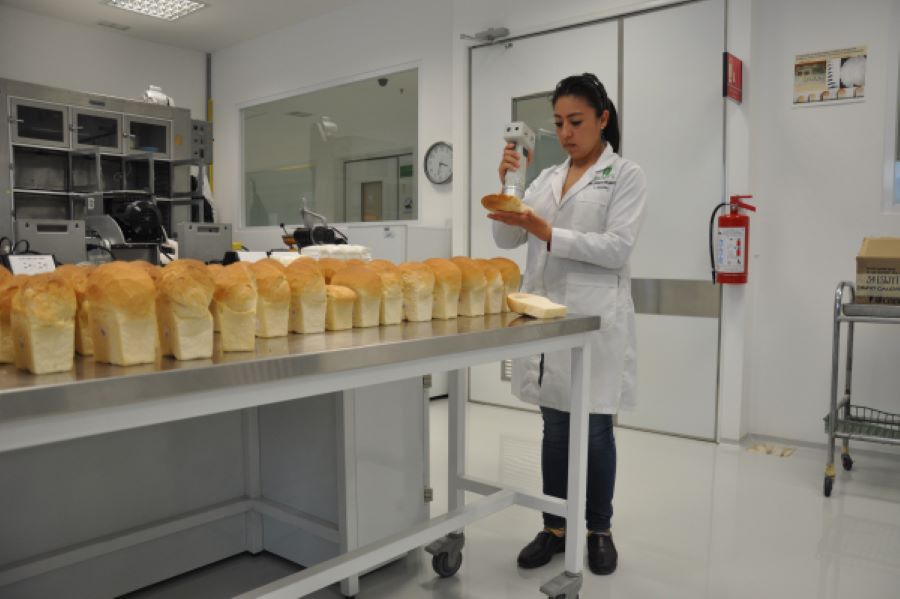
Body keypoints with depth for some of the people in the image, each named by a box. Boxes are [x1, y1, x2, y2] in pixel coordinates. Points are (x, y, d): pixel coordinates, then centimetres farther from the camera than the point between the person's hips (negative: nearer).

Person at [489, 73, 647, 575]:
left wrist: (548, 234, -21)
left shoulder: (626, 175, 0)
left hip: (595, 319, -4)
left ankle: (600, 530, 24)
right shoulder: (548, 178, 14)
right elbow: (507, 240, 7)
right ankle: (555, 527, 25)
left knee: (595, 429, 4)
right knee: (556, 427, 11)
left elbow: (618, 247, -13)